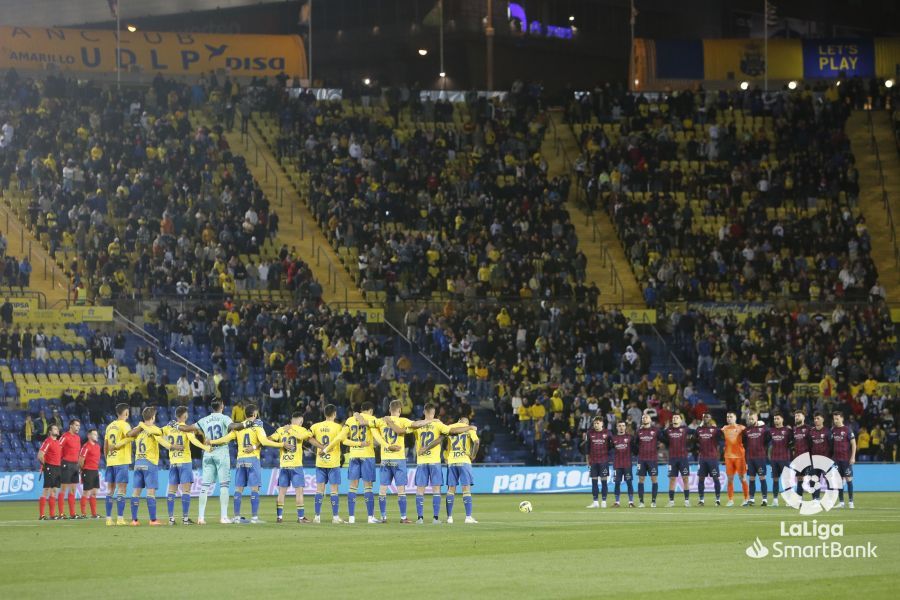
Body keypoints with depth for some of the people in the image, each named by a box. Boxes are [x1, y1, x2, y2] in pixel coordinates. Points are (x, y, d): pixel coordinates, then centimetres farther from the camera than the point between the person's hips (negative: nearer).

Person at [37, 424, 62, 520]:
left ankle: (52, 514, 14)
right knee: (46, 491, -8)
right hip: (50, 468, -9)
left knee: (54, 492, 10)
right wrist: (45, 465, -6)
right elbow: (40, 456, -17)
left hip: (58, 468, 9)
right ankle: (42, 515, -8)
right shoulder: (48, 442, -10)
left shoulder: (58, 442, 15)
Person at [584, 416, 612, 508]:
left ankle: (604, 502, 2)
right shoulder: (590, 433, 5)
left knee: (604, 481, -2)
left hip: (604, 460, -2)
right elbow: (587, 447, 10)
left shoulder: (607, 433, -1)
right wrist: (588, 459, 9)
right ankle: (595, 502, 7)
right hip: (593, 461, 2)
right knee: (594, 481, 3)